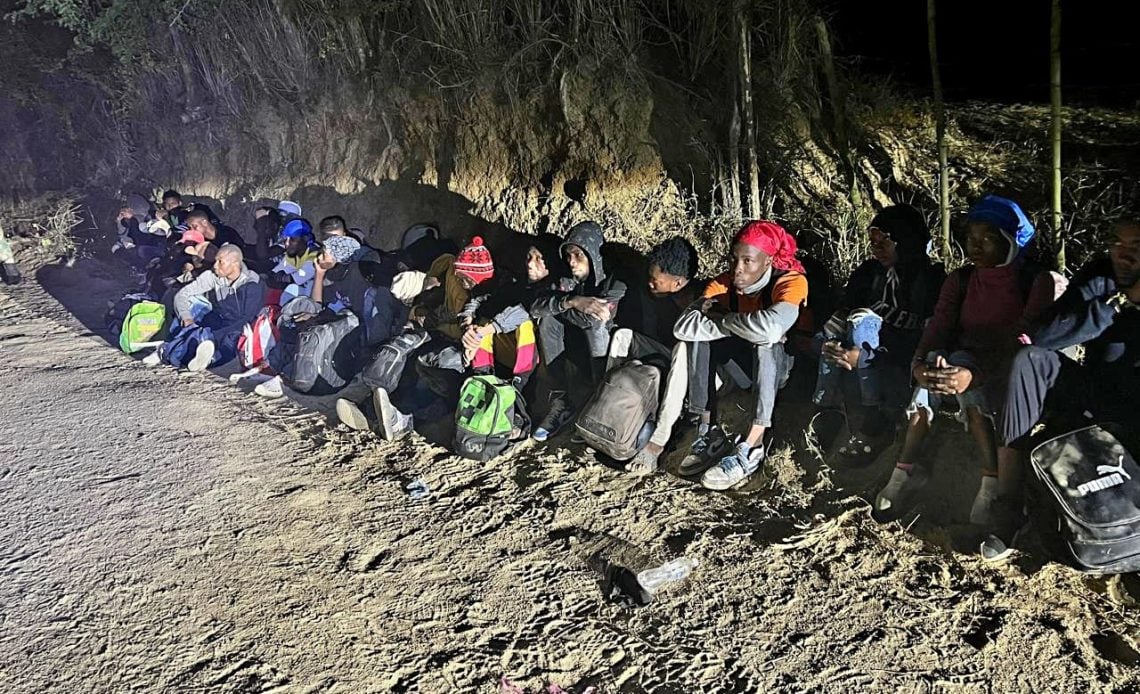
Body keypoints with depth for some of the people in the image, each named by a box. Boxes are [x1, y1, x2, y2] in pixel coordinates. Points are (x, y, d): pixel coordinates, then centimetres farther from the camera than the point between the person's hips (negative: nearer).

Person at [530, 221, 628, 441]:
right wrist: (571, 302, -32)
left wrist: (557, 305, -16)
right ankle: (560, 401, -19)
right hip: (580, 351, 5)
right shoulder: (566, 282, -1)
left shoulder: (614, 284, -15)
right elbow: (535, 308, -17)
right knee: (547, 318, -19)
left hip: (607, 356, -5)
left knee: (596, 322, -34)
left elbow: (591, 318, -31)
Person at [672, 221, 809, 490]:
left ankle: (751, 449, -35)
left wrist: (723, 317, -29)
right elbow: (682, 326, -23)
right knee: (699, 337, -16)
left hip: (787, 362, -5)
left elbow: (770, 328, -47)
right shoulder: (726, 282, -12)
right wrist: (737, 325, -32)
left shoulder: (792, 281, -26)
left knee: (766, 342, -36)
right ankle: (707, 431, -16)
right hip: (749, 359, 5)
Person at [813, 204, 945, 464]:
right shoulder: (869, 272, 7)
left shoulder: (932, 278, -8)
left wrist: (864, 357, -29)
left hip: (907, 365, -5)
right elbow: (843, 313, -1)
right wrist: (831, 344, -25)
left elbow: (925, 341, -18)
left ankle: (871, 430, -21)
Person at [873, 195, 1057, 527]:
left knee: (960, 361, -34)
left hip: (1010, 371, -4)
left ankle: (994, 481, -34)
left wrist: (974, 372, -42)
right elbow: (938, 326, -9)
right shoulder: (960, 280, 7)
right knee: (936, 362, -29)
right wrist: (919, 362, -33)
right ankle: (906, 468, -31)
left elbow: (1021, 339, -22)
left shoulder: (1037, 281, -7)